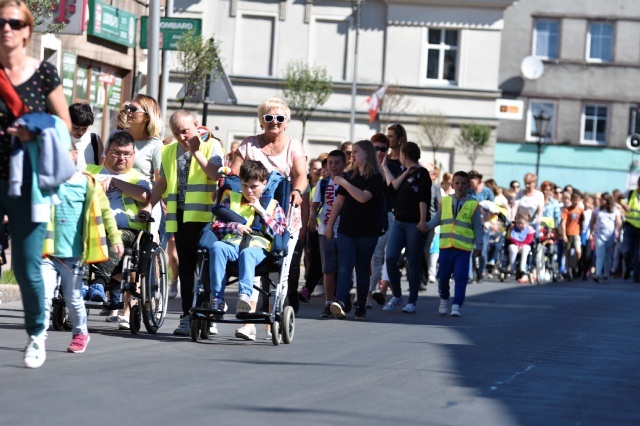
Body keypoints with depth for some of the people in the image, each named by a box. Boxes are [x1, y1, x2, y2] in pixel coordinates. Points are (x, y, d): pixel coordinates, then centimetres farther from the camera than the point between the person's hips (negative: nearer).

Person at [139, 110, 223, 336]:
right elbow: (162, 182, 24)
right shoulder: (170, 151, 17)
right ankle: (187, 315, 9)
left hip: (203, 217, -5)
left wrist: (196, 152, -15)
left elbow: (215, 173, -15)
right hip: (179, 216, 5)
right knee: (185, 267, 6)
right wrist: (150, 205, 13)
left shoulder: (211, 146, 1)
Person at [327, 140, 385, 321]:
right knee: (345, 267, -11)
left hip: (367, 231, -4)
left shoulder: (375, 178, -5)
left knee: (363, 270, 4)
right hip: (347, 229, 4)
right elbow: (339, 202, 16)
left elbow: (363, 197, -22)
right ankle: (340, 303, -25)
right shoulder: (351, 175, 13)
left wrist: (343, 182, -19)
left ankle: (361, 307, 11)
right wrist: (330, 225, 14)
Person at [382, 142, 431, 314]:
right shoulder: (404, 172, 19)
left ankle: (412, 302, 6)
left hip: (415, 224, -7)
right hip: (398, 222, 7)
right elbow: (392, 188, 4)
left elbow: (424, 198, -14)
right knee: (391, 259, -5)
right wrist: (406, 173, -5)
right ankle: (396, 296, 8)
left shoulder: (421, 173, -5)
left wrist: (423, 220, -22)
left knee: (413, 264, -1)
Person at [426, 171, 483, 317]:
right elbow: (437, 219, 14)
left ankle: (456, 305, -3)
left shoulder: (473, 204, 3)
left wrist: (478, 246, 2)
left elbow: (477, 227, 5)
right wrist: (426, 225, -4)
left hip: (463, 247, -2)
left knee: (461, 277, -7)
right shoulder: (445, 201, 8)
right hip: (445, 245, 2)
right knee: (443, 276, 7)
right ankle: (444, 300, 30)